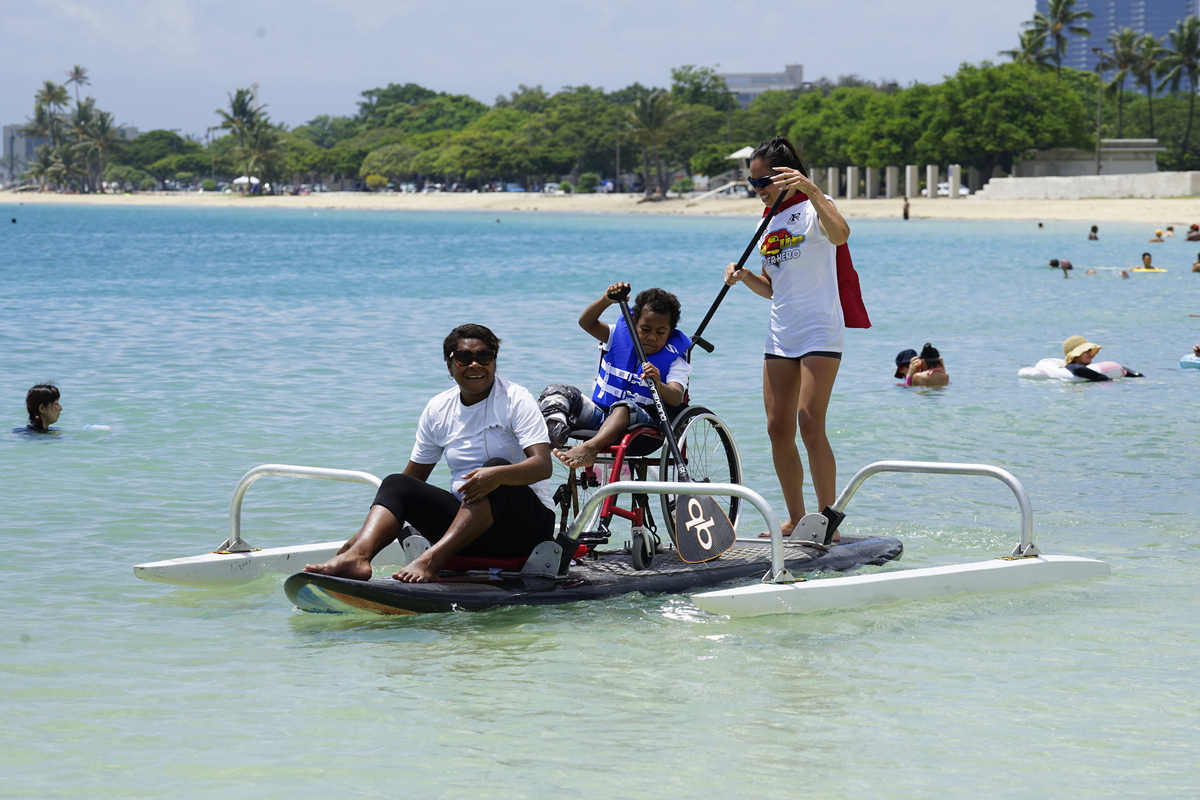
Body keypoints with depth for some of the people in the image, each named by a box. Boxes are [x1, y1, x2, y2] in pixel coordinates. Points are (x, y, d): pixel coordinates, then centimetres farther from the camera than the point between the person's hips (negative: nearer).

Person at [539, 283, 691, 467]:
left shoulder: (674, 359, 0)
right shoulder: (621, 336, 11)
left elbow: (676, 398, -18)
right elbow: (586, 322, -3)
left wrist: (658, 386, -41)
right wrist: (606, 300, -21)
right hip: (599, 416, 5)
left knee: (625, 406, -38)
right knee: (556, 391, -13)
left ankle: (590, 447, -65)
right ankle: (554, 432, -47)